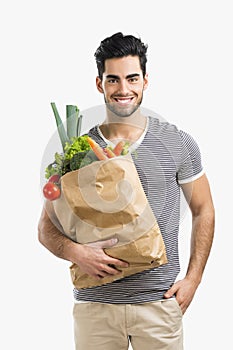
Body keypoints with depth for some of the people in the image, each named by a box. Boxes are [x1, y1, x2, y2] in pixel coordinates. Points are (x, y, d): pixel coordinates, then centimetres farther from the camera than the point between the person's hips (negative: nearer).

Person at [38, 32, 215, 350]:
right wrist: (75, 252, -16)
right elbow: (47, 227, 5)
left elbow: (203, 211, 9)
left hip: (159, 302, 0)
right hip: (94, 304, 1)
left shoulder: (178, 144, 1)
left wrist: (193, 279, 0)